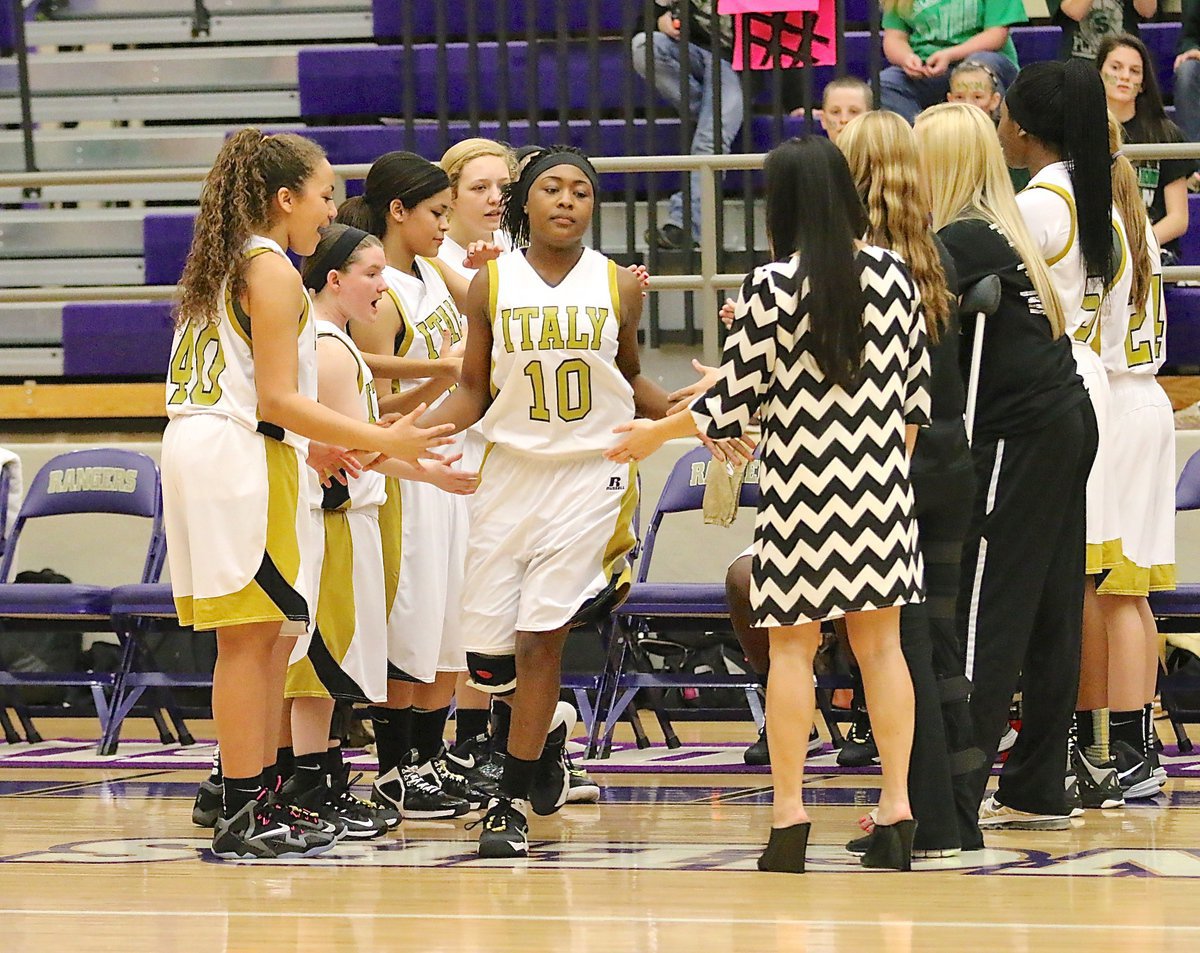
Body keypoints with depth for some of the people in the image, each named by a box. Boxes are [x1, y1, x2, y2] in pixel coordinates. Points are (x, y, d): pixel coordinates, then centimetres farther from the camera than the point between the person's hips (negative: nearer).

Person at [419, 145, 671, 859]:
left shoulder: (619, 285, 2)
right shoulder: (491, 284, 2)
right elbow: (474, 394, 6)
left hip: (591, 477, -2)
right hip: (511, 473, 2)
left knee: (541, 639, -8)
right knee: (487, 658, 1)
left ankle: (514, 804, 1)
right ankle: (549, 726, 34)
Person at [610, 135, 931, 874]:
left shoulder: (773, 287, -11)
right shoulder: (893, 274, 1)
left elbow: (734, 404, -8)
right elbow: (918, 394, 8)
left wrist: (656, 433, 7)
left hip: (802, 484, -4)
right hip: (879, 482, 4)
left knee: (793, 646, 3)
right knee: (881, 642, 8)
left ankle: (789, 815, 1)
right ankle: (897, 812, 6)